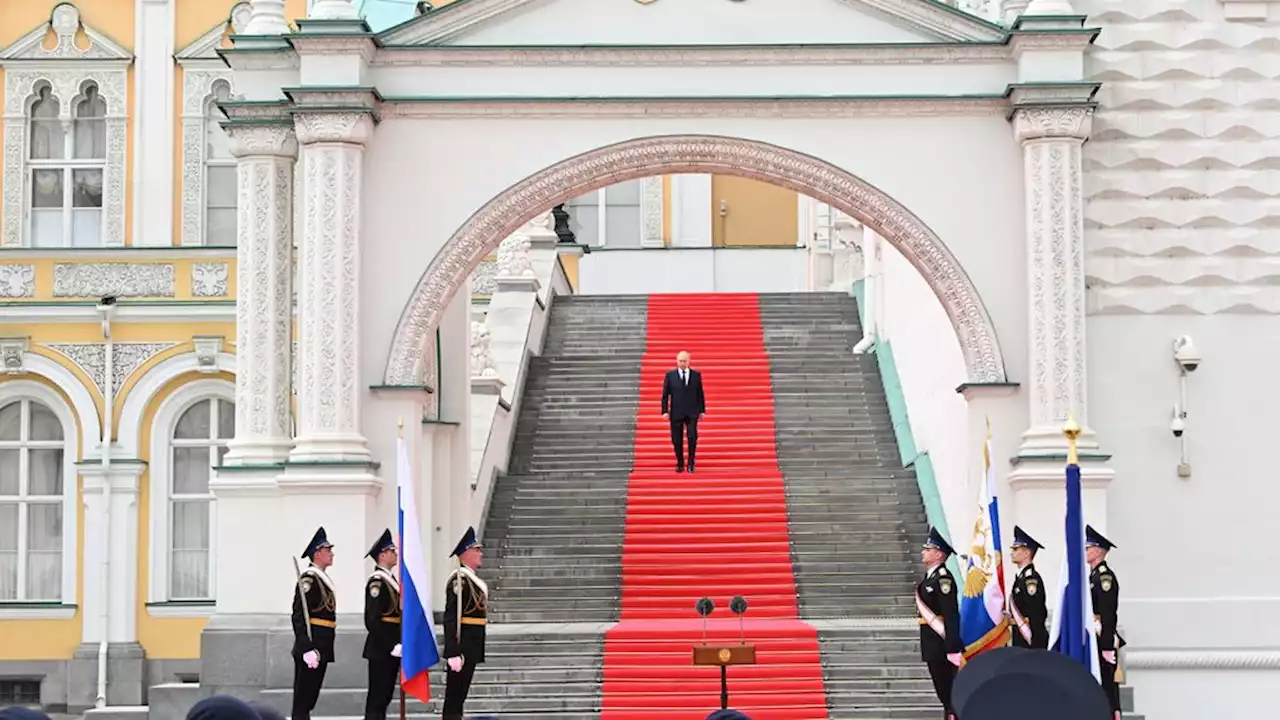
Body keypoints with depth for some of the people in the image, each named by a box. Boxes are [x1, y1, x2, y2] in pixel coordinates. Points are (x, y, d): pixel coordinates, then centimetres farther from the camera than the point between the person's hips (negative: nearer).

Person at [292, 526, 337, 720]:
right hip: (311, 649, -10)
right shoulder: (308, 579, -14)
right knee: (302, 703, -6)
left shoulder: (323, 578, 16)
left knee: (309, 699, 13)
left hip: (321, 649, 10)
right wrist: (308, 650, -26)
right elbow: (299, 617, -20)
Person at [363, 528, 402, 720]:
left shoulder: (391, 579, 15)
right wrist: (392, 646, -20)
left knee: (385, 696, 12)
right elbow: (372, 620, -20)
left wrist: (398, 644, 12)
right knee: (377, 697, -5)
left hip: (392, 649, 9)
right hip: (381, 649, -9)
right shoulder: (377, 581, -14)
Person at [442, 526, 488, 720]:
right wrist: (453, 653, -26)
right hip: (462, 646, -10)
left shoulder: (473, 579, 15)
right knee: (454, 696, -6)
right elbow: (450, 618, -21)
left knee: (459, 696, 13)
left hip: (471, 647, 10)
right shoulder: (459, 579, -15)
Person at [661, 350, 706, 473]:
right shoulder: (670, 375, 3)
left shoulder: (696, 375, 6)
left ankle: (691, 463, 4)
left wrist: (702, 410, 5)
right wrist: (665, 411, -3)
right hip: (676, 413, 0)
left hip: (692, 413, 0)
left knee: (692, 437, -10)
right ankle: (680, 464, 14)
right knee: (677, 440, 2)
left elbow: (700, 394, 9)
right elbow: (665, 395, 3)